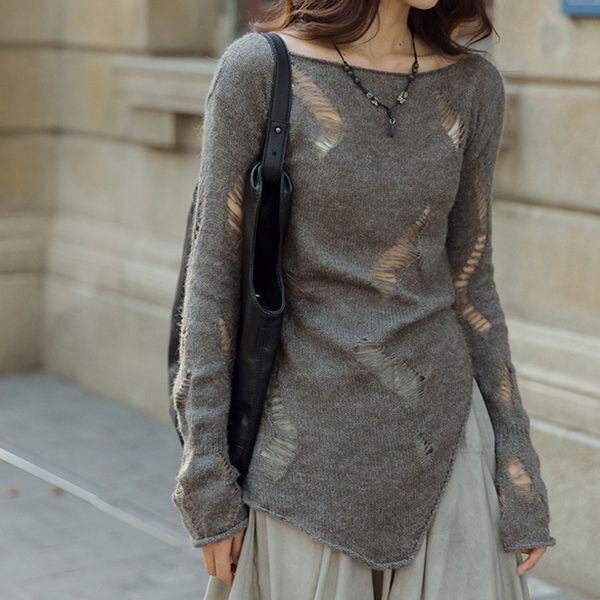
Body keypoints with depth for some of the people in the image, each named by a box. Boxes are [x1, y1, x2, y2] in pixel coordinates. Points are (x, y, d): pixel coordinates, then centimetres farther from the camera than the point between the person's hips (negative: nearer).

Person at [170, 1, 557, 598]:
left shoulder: (471, 84, 2)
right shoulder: (258, 70, -9)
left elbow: (470, 282, 7)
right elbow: (213, 279, -7)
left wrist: (518, 473, 5)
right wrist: (208, 484, -8)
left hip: (446, 439, 3)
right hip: (312, 450, -3)